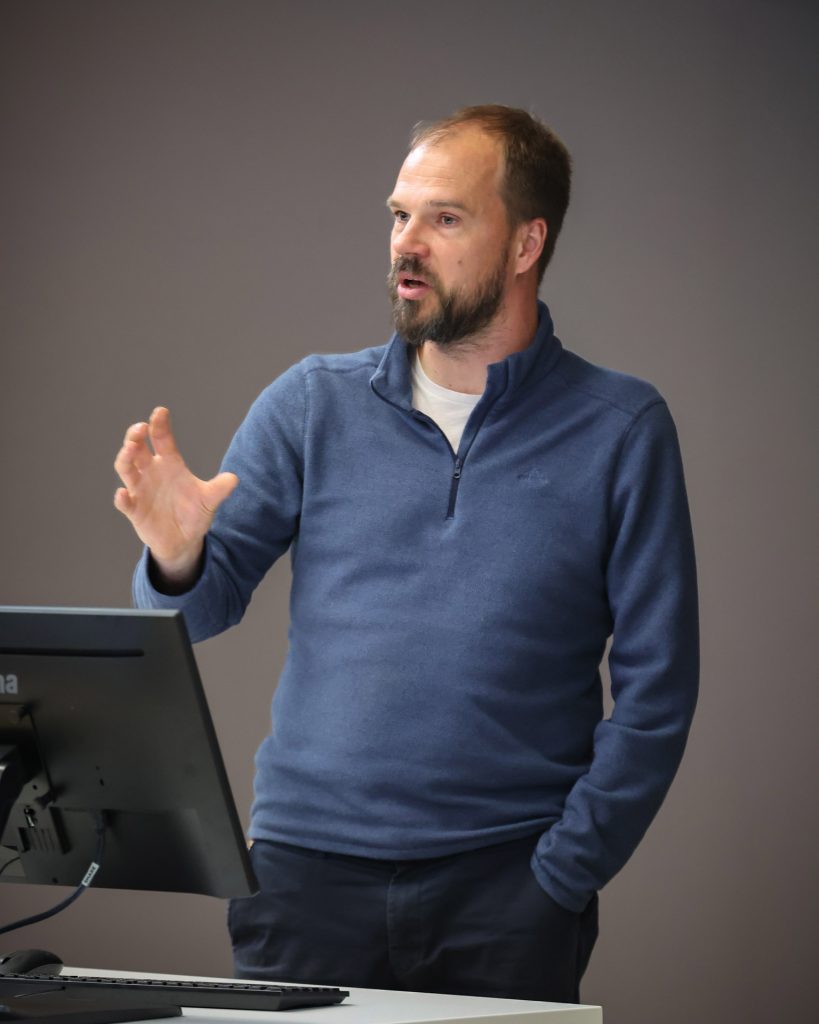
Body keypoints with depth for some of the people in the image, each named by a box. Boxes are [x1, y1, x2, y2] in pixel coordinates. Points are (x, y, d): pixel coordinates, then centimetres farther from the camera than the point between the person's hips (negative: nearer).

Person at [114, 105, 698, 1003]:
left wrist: (560, 877, -7)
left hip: (505, 891, -2)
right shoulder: (310, 404, 8)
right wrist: (178, 560, -17)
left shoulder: (619, 430, 1)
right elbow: (198, 614, 6)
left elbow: (655, 686, -1)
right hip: (308, 871, 2)